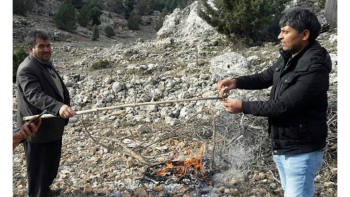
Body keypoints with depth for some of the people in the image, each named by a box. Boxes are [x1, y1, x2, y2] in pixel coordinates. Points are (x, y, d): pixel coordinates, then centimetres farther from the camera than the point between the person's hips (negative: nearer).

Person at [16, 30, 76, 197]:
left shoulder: (46, 64, 10)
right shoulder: (27, 69, -22)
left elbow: (60, 90, 22)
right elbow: (35, 95, -39)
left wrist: (65, 107, 12)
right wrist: (59, 107, -55)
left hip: (52, 126, 10)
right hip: (38, 129, -10)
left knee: (51, 164, 25)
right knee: (39, 168, 6)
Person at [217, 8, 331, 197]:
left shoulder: (314, 68, -25)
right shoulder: (288, 57, 3)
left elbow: (284, 105, -27)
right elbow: (265, 77, 13)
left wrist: (243, 106, -20)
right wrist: (237, 82, -5)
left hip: (301, 151, -9)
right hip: (281, 146, 9)